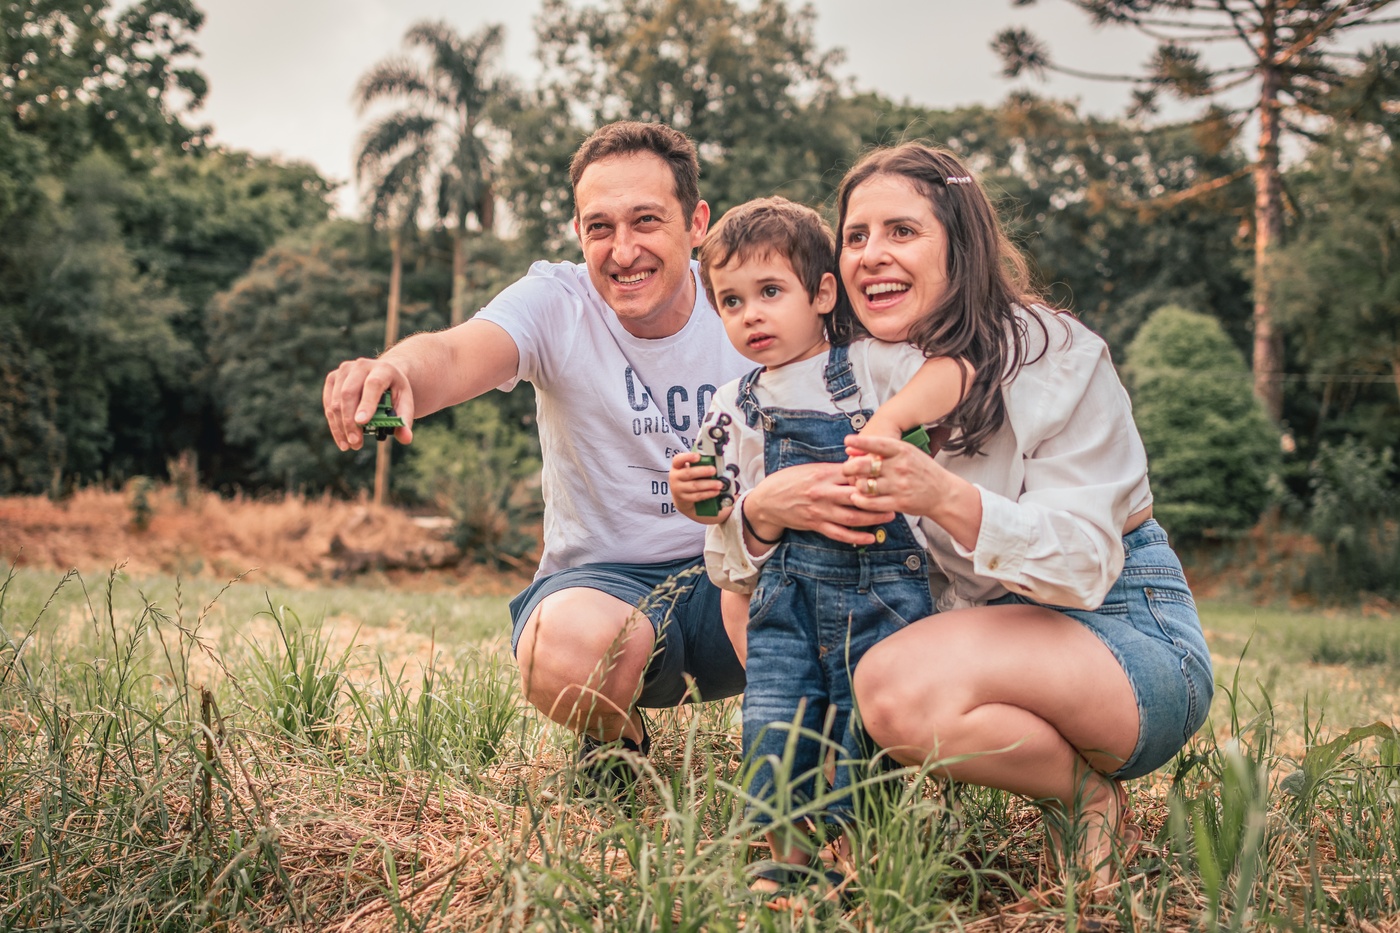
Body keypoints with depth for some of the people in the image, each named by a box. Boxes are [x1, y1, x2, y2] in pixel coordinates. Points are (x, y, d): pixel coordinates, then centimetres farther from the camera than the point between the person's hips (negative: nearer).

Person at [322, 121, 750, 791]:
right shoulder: (557, 303, -9)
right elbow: (457, 355, -29)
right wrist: (391, 372, -54)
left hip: (732, 578, 1)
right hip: (602, 578, -1)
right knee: (570, 646, -37)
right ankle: (614, 736, 3)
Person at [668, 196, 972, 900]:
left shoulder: (868, 364, 0)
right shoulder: (735, 410, 11)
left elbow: (954, 369, -16)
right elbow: (749, 539, 15)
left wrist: (889, 419, -28)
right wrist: (703, 504, -4)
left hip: (880, 585, -3)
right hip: (786, 590, 3)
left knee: (865, 725, 0)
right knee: (774, 725, 0)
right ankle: (787, 858, 18)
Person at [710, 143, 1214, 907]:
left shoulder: (1054, 357, -15)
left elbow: (1085, 564, -23)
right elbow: (734, 561, -2)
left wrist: (943, 496, -40)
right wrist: (764, 508, -27)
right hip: (996, 629, 7)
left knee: (897, 686, -34)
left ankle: (1085, 795, -5)